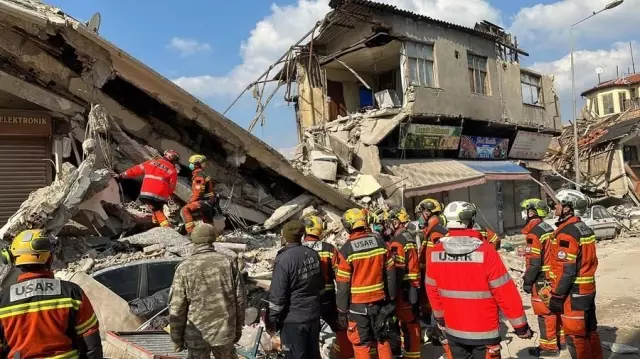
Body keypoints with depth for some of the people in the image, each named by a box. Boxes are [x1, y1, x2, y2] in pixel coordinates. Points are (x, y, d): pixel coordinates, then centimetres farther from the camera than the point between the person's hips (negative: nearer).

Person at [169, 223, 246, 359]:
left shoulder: (184, 268, -12)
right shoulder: (228, 262, -6)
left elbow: (177, 309, -10)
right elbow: (240, 299, -3)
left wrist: (176, 339, 3)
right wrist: (238, 327, 10)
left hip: (197, 335, -2)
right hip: (225, 331, 2)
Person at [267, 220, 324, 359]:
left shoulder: (284, 259, -20)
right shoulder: (313, 254, 1)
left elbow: (277, 295, -19)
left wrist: (271, 320, -8)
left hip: (292, 320, -7)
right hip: (314, 315, 7)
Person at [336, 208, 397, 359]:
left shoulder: (346, 249, -14)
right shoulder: (380, 242, -3)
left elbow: (343, 284, -11)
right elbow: (390, 273, 3)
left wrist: (342, 310, -2)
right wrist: (391, 297, 13)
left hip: (358, 304, -4)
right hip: (380, 301, 4)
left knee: (361, 344, 8)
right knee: (382, 339, 19)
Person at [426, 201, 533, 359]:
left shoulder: (435, 252, -8)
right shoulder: (485, 251, -20)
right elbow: (506, 293, -15)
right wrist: (521, 326, -3)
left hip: (453, 331, 4)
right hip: (484, 332, -3)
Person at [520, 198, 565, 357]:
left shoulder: (533, 233, -19)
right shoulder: (549, 228, 10)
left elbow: (533, 262, -21)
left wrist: (527, 281, -12)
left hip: (542, 280, -9)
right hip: (554, 277, 9)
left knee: (545, 313, -1)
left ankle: (549, 347, 7)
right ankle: (560, 339, 31)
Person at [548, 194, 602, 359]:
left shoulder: (566, 232, -21)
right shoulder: (584, 228, 9)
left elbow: (566, 270, -23)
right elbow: (589, 260, 16)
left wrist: (556, 295, -17)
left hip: (573, 292, -9)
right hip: (588, 288, 9)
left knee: (575, 335, 1)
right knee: (589, 330, 18)